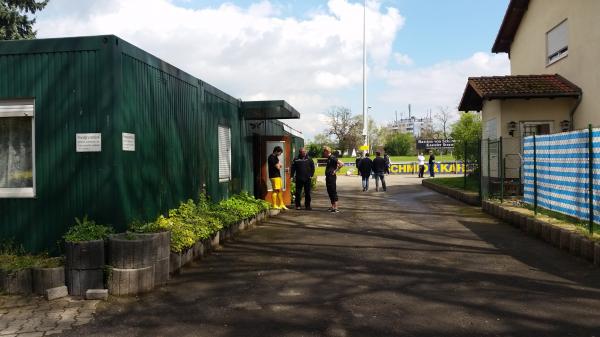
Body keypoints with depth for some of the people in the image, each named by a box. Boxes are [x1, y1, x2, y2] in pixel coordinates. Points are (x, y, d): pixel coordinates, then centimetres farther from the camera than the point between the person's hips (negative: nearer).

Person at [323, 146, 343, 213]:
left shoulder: (332, 158, -14)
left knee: (333, 192, -8)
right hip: (328, 177, 10)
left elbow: (341, 164, -23)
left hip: (332, 177, -10)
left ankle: (336, 208, -6)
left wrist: (335, 171, -18)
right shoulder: (328, 158, 15)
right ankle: (332, 206, 20)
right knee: (329, 192, 13)